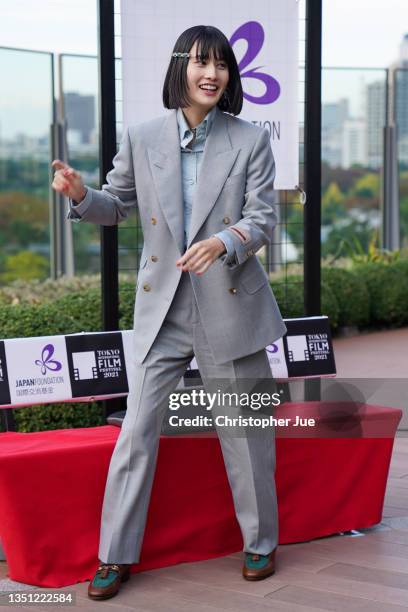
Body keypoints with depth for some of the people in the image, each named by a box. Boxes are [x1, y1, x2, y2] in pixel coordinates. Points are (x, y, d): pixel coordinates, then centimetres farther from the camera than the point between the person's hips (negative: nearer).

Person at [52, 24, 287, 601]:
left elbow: (264, 217, -5)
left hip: (230, 306, -1)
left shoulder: (251, 140, -1)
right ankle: (116, 556, 14)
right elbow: (116, 204, 13)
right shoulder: (142, 138, 2)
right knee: (137, 431, 2)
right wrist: (80, 195, -9)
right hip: (162, 309, 1)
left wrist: (222, 242, -26)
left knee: (246, 431, 9)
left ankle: (260, 542, 29)